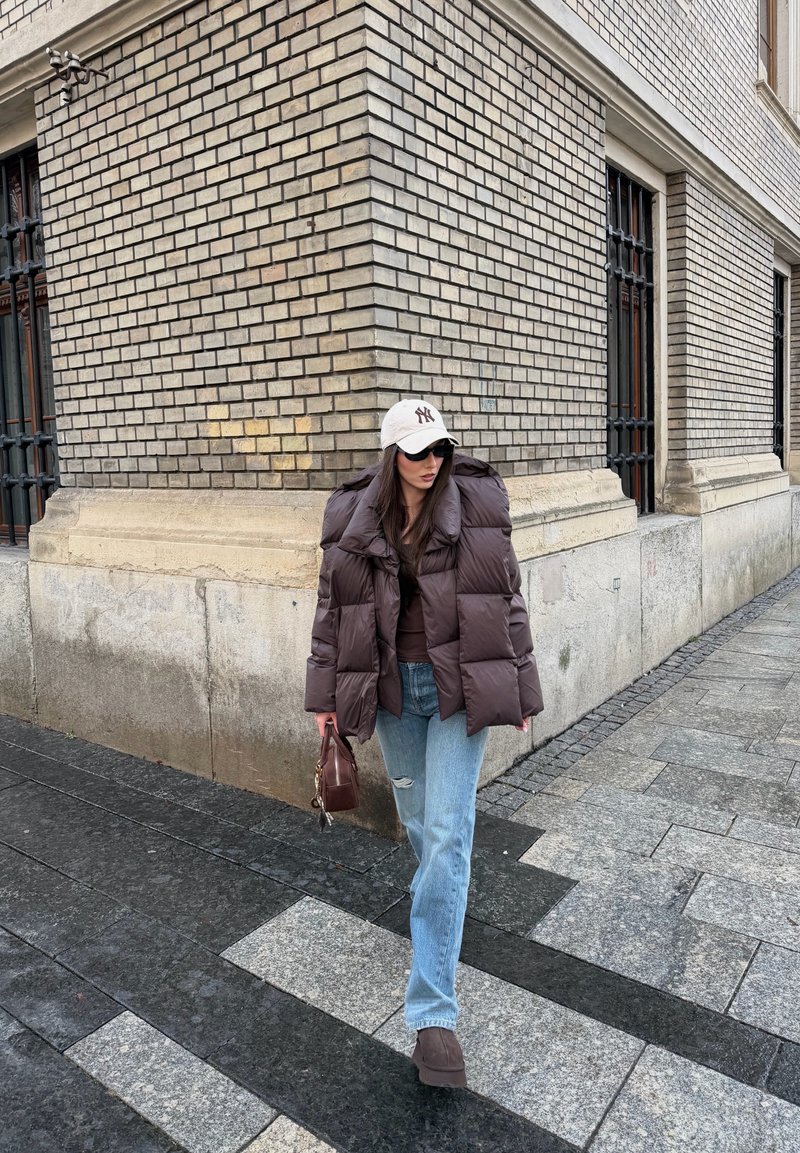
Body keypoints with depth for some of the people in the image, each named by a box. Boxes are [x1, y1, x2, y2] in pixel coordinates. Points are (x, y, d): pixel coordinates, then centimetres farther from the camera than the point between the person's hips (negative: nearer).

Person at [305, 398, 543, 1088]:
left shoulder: (478, 502, -6)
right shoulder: (352, 517, -2)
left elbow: (508, 598, -1)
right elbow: (333, 607, 4)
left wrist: (521, 688, 1)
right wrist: (325, 694, 5)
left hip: (459, 686, -2)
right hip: (393, 687, 3)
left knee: (446, 832, -5)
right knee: (417, 817, 19)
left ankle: (433, 1013, 4)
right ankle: (441, 902, 52)